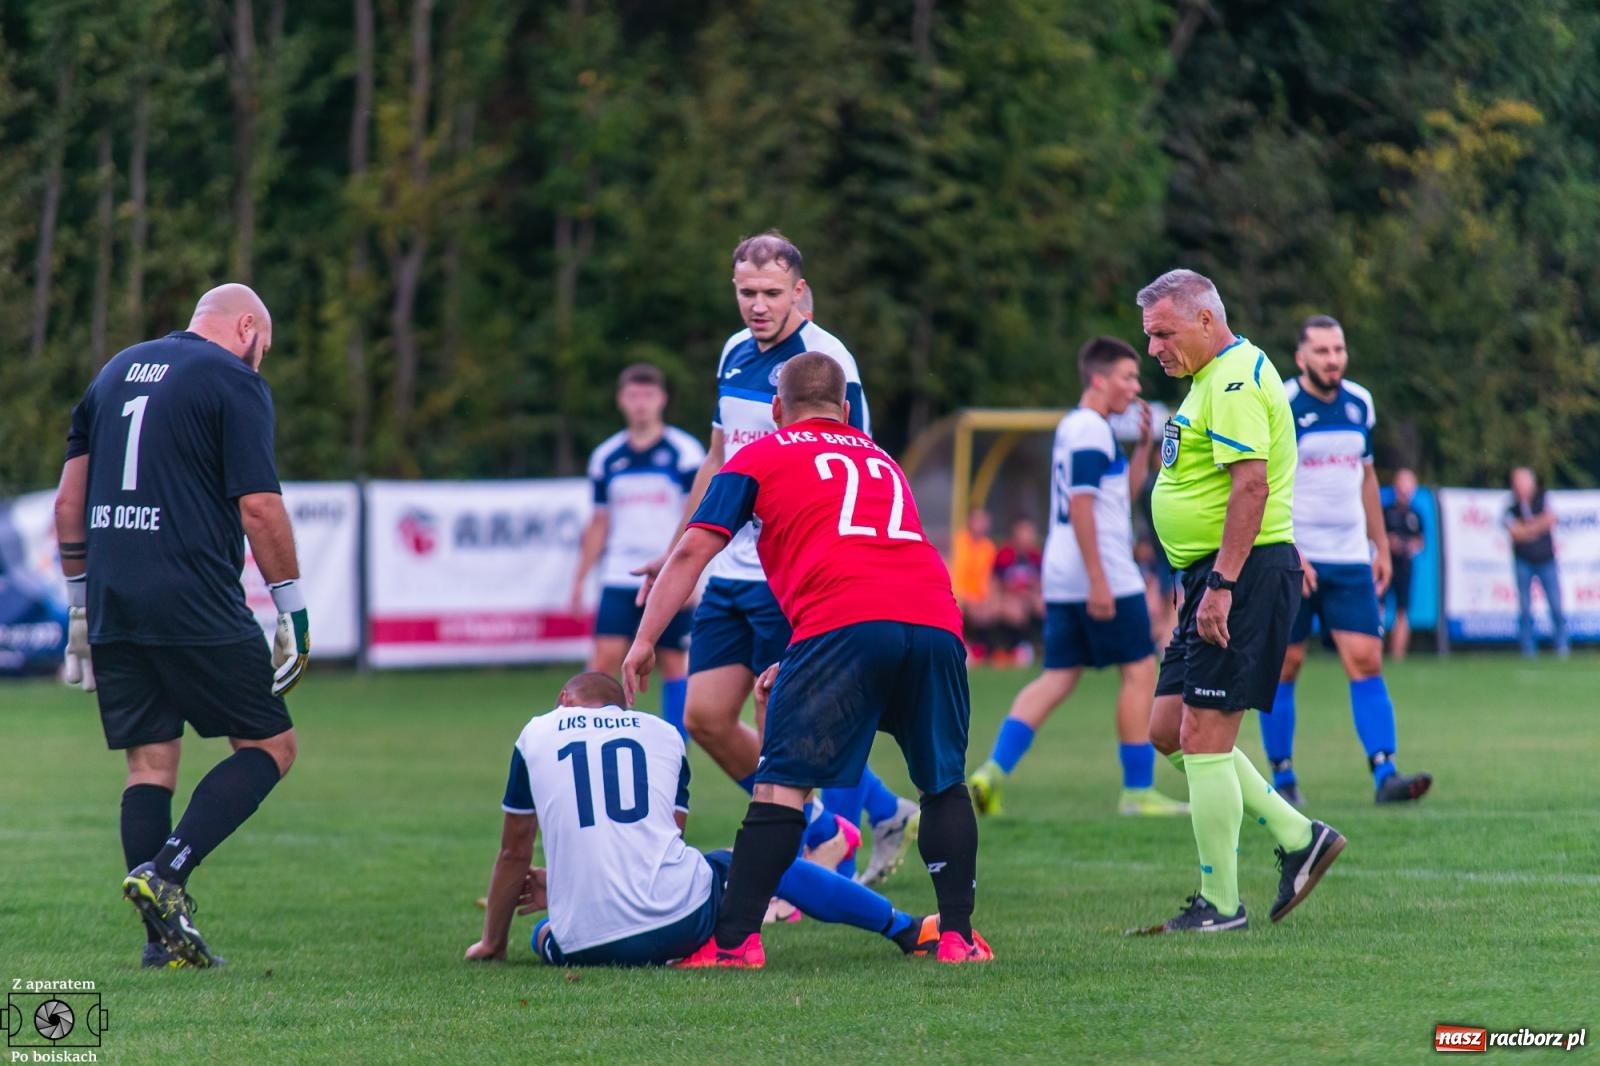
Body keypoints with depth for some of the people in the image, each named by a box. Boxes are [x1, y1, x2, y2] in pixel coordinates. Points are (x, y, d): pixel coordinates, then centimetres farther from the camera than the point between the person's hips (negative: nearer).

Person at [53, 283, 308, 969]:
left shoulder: (115, 372, 19)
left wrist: (81, 603, 23)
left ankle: (164, 938, 2)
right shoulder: (234, 382, -2)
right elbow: (259, 507, -10)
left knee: (150, 763, 10)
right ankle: (166, 872, -14)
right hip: (195, 605, -6)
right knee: (270, 745, 3)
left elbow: (68, 502, 18)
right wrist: (293, 614, -3)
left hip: (111, 605, 7)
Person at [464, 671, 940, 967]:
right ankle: (905, 929, 33)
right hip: (680, 921, 3)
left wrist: (493, 941, 33)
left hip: (588, 945, -3)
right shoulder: (662, 733, 19)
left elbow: (514, 853, 19)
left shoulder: (536, 735, 12)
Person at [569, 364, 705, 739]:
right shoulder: (606, 457, 9)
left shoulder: (685, 452, -3)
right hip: (620, 579, 3)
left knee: (674, 663, 2)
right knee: (606, 656, -9)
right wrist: (580, 579, 13)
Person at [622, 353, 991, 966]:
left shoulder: (761, 457, 20)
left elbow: (692, 551, 12)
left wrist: (645, 640, 14)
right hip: (936, 620, 4)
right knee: (943, 783, 17)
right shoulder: (881, 460, 35)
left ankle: (735, 939, -10)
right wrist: (798, 661, 47)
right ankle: (958, 935, 9)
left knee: (782, 782, -3)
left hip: (844, 622, -4)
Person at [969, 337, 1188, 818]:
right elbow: (1080, 505, -20)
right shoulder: (1092, 430, -12)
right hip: (1106, 579, -9)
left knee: (1058, 677, 7)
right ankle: (1138, 791, 2)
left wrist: (1143, 447, 16)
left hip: (1061, 580, 9)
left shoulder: (1072, 426, 19)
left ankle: (992, 771, -6)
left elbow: (1123, 495, 27)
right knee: (1140, 672, 0)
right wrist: (1098, 580, -22)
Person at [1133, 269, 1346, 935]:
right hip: (1213, 576, 11)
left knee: (1204, 736, -9)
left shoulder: (1236, 380, -15)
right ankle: (1299, 837, 15)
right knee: (1170, 731, 10)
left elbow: (1251, 485, -24)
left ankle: (1220, 906, -3)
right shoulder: (1214, 379, 19)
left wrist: (1221, 586, -26)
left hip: (1244, 574, -11)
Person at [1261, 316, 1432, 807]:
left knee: (1366, 661, -6)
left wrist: (1381, 546, 18)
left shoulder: (1359, 404, 10)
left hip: (1349, 559, 4)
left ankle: (1385, 774, -12)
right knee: (1284, 666, 0)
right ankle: (1282, 778, 11)